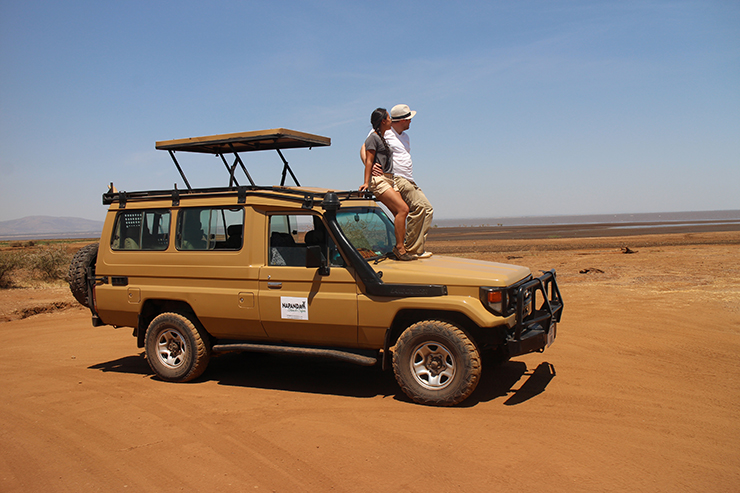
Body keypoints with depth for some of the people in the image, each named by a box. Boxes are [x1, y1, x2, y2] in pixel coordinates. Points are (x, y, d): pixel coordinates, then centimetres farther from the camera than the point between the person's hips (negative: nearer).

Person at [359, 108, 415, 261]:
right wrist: (366, 182, -14)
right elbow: (369, 161, -8)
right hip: (379, 180, -9)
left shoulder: (383, 138, 24)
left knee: (399, 214, -4)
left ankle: (401, 249, -6)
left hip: (390, 180, 9)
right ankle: (399, 247, -18)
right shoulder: (373, 138, -3)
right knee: (403, 209, -20)